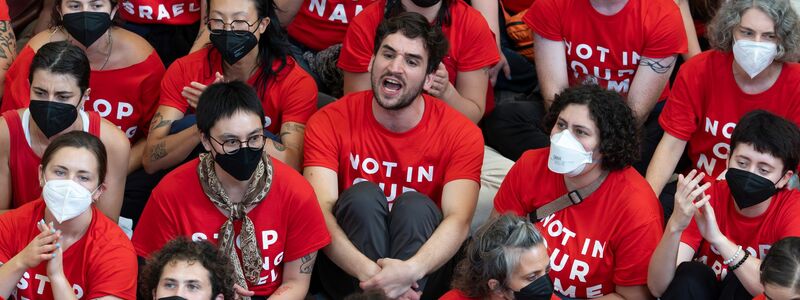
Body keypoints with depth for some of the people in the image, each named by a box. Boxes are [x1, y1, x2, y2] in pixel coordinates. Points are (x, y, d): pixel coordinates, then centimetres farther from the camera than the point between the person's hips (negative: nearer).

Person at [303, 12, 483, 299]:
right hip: (349, 267, 0)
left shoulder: (461, 133, -8)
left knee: (415, 205, -26)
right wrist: (368, 271, -41)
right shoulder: (328, 122, -8)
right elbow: (321, 211, -22)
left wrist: (411, 269, -44)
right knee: (363, 195, -25)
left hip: (421, 270, 0)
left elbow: (458, 220, -22)